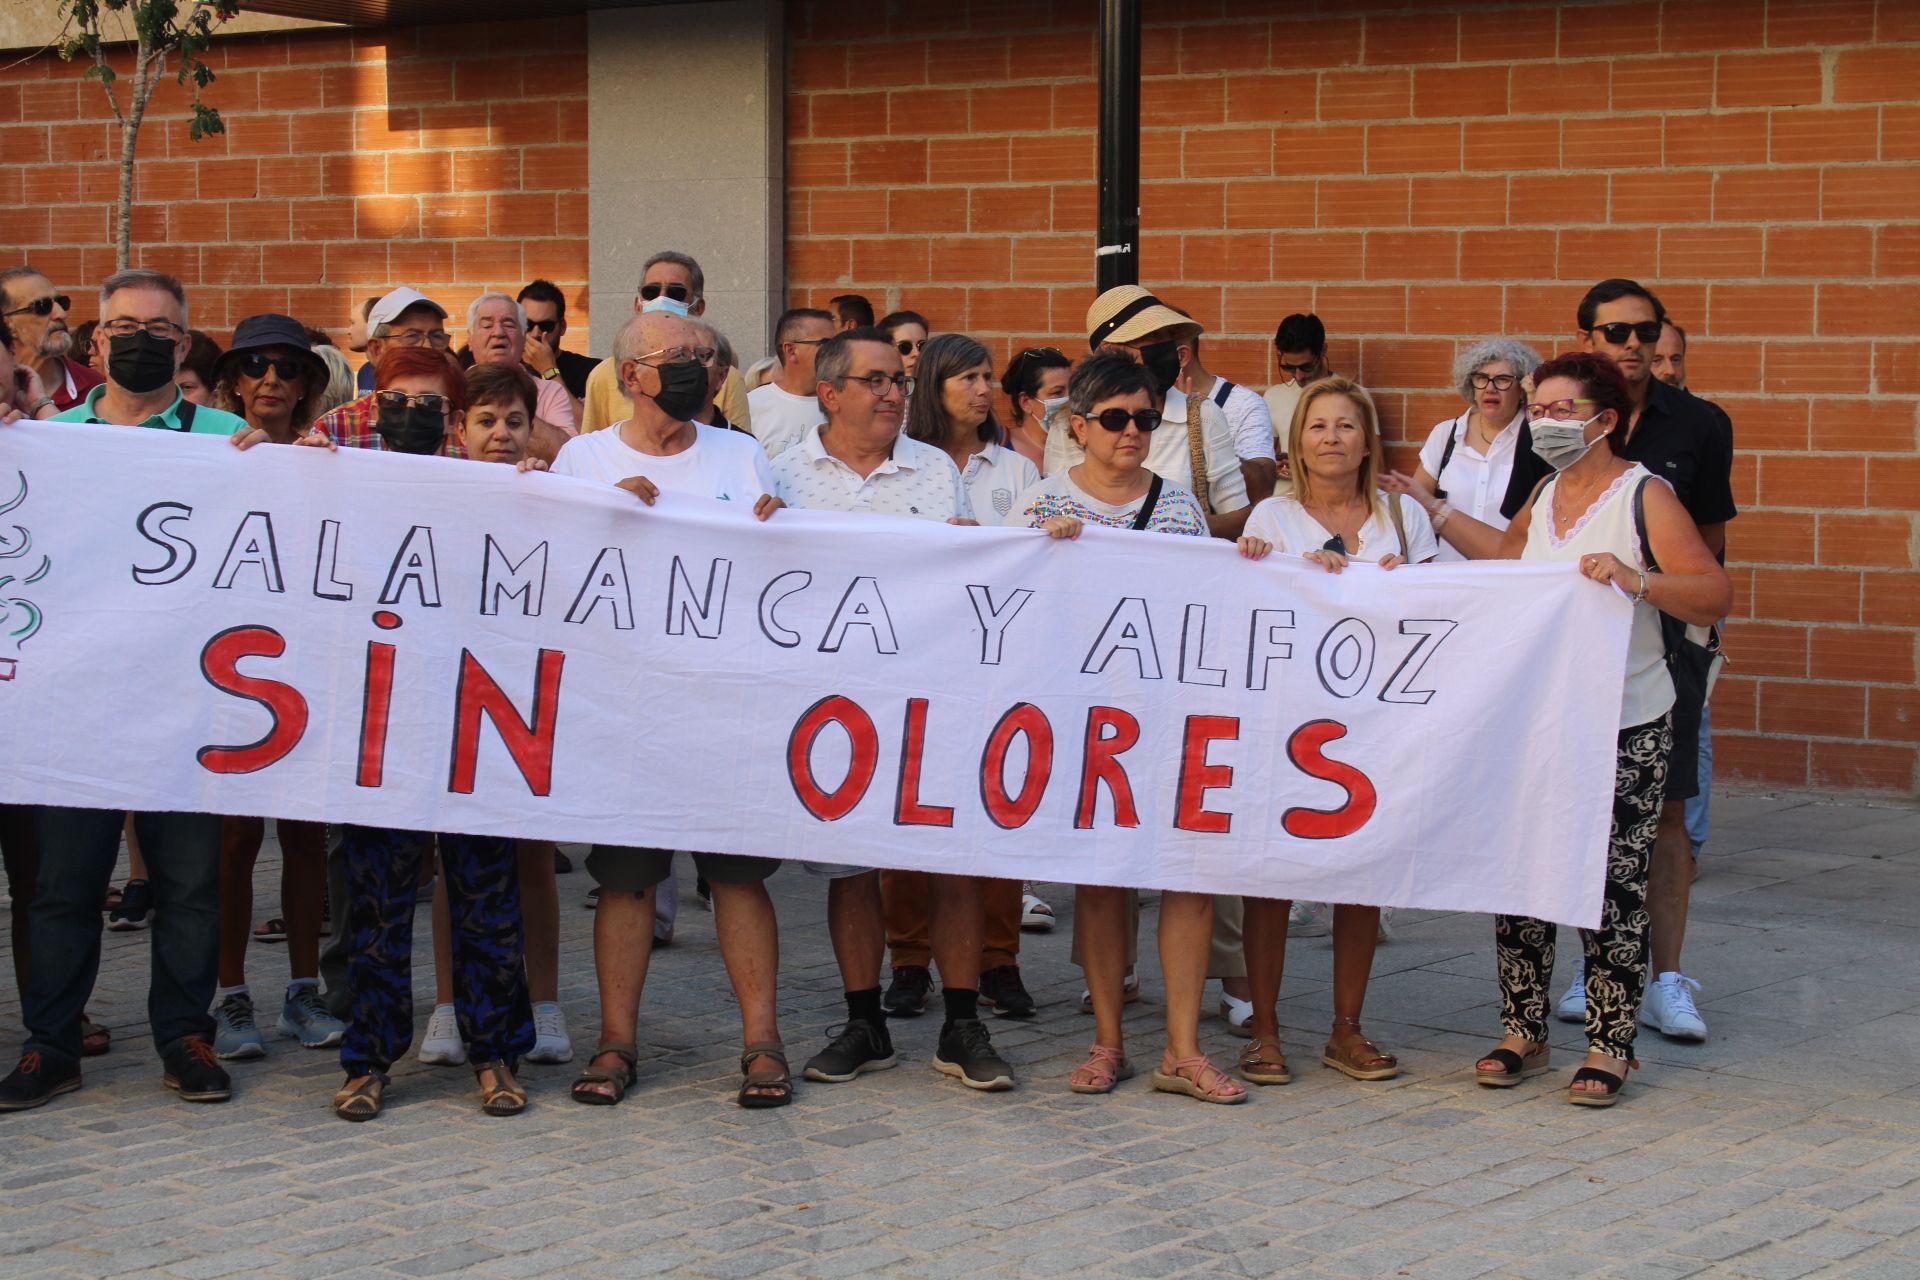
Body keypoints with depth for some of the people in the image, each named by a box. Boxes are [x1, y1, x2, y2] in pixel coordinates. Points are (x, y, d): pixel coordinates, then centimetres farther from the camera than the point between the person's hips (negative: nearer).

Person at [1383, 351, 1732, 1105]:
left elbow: (1715, 595, -16)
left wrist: (1638, 580, -31)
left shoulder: (1643, 497, -9)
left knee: (1611, 886, -3)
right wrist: (1431, 510, 31)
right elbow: (1507, 553, 33)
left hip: (1623, 730, -6)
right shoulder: (1546, 494, 11)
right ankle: (1522, 1034, 19)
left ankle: (1609, 1046, 7)